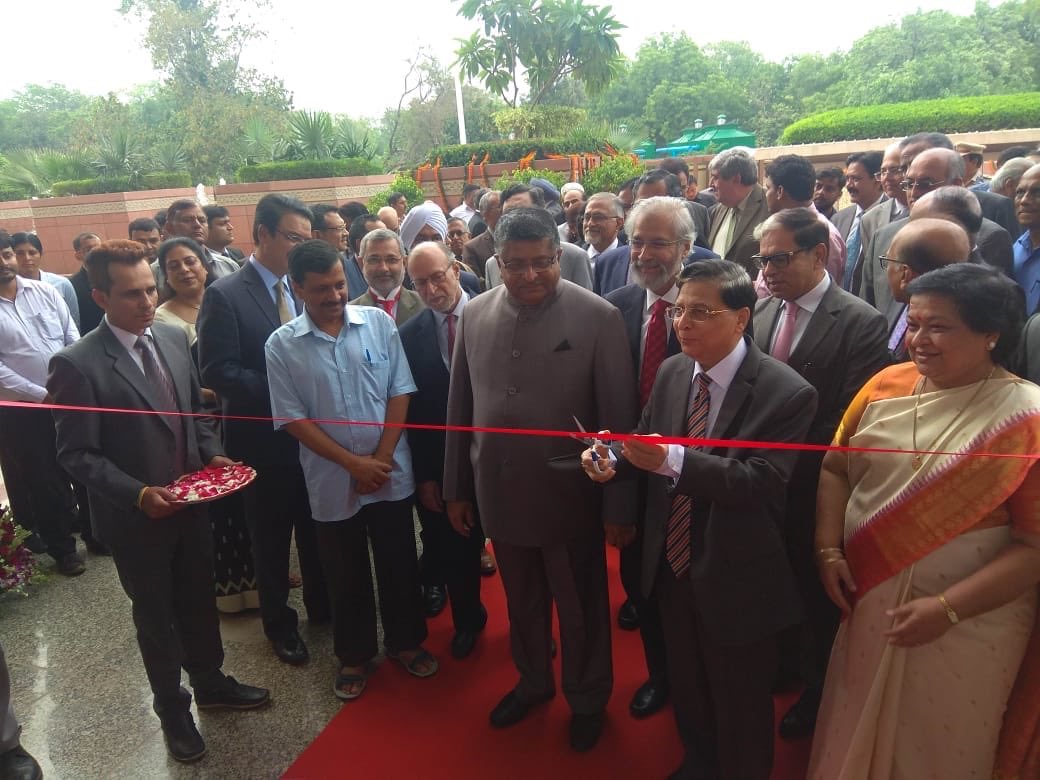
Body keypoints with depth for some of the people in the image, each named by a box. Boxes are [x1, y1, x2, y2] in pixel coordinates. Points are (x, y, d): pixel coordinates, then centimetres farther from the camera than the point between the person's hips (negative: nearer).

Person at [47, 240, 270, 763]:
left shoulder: (174, 338, -1)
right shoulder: (77, 365, -19)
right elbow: (77, 454, -16)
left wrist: (213, 454, -6)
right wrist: (138, 494, -26)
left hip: (190, 502, 5)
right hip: (134, 517, -5)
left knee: (199, 600, 22)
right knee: (155, 615, 16)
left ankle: (210, 681, 46)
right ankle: (172, 708, 38)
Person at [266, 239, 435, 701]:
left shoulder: (378, 322, -4)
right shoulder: (282, 345, -5)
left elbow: (400, 392, -3)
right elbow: (292, 418, -7)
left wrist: (381, 458, -10)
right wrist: (353, 463, -13)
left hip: (390, 474, 1)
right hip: (332, 482, 0)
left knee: (399, 565, 15)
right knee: (346, 575, 16)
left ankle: (405, 641, 38)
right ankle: (354, 655, 37)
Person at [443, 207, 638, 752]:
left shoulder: (599, 317, -13)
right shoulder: (475, 314, -1)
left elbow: (619, 419, -11)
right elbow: (460, 406, 4)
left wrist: (619, 504, -9)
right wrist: (456, 487, 7)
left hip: (568, 495, -3)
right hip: (499, 492, 4)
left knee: (580, 607, 17)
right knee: (522, 602, 23)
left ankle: (587, 699, 42)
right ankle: (533, 681, 49)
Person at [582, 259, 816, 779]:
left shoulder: (787, 393, -20)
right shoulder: (671, 372, -2)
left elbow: (762, 481, -28)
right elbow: (648, 442, 6)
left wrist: (675, 460, -40)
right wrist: (611, 459, -17)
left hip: (736, 579, -6)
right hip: (673, 567, 6)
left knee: (740, 708, 18)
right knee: (686, 689, 29)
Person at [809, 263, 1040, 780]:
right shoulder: (886, 385, -1)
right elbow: (836, 467, 6)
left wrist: (948, 608, -20)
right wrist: (828, 549, -6)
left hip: (965, 627, -3)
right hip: (866, 602, 4)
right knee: (854, 734, 20)